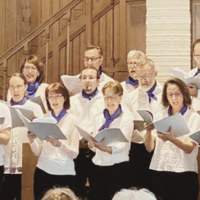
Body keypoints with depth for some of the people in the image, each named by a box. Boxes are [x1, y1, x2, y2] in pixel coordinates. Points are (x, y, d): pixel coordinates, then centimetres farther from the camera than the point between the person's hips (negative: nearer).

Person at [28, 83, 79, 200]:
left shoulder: (72, 119, -4)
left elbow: (74, 154, -10)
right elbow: (37, 152, 6)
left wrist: (59, 144, -26)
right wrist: (32, 140, -13)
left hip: (65, 174, -3)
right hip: (43, 172, 3)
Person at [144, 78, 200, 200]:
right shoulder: (160, 116, 11)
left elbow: (189, 148, -13)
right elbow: (150, 148, 5)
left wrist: (172, 139, -30)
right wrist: (148, 131, -13)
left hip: (183, 175, -3)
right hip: (159, 173, 3)